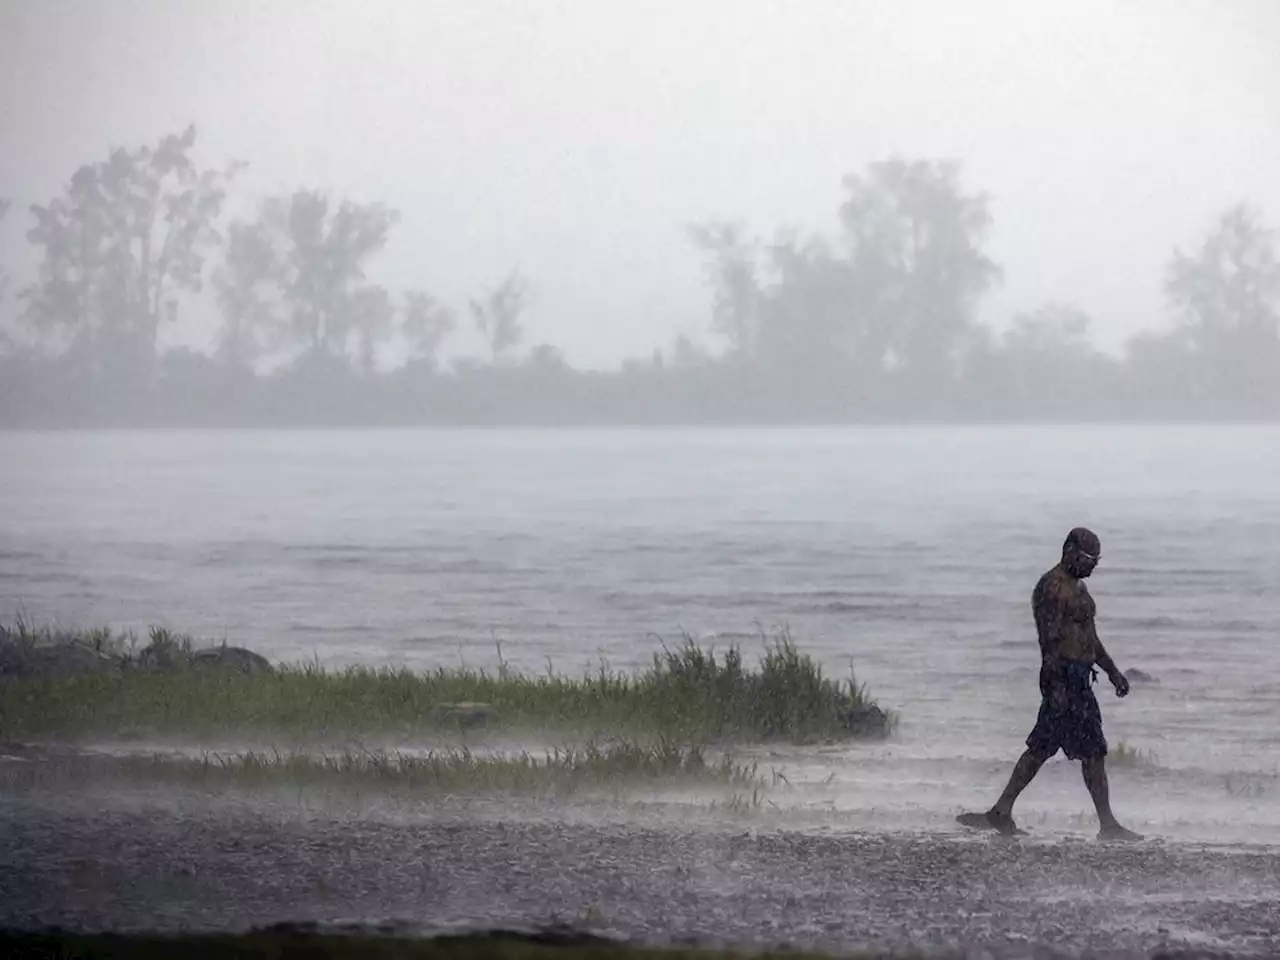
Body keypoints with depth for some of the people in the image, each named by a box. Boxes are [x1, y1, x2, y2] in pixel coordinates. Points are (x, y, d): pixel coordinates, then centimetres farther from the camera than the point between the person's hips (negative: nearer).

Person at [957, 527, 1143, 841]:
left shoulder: (1078, 588, 19)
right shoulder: (1052, 587, -13)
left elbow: (1088, 636, 28)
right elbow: (1050, 638, -20)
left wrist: (1112, 670, 26)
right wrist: (1057, 686, -25)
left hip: (1077, 680, 10)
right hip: (1064, 679, -10)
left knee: (1041, 749, 9)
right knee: (1093, 751, -7)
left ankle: (1001, 814, 10)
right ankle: (1108, 824, -3)